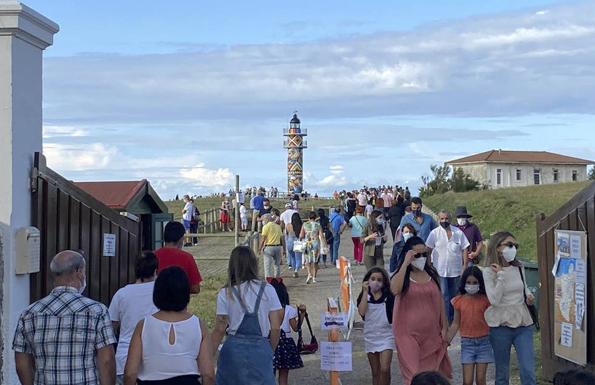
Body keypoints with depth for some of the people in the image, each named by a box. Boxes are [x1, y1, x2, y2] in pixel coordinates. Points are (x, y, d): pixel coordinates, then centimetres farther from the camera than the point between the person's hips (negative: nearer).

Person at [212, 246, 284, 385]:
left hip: (233, 349, 0)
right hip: (260, 349, 0)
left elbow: (220, 329, -4)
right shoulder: (267, 290, 0)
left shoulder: (225, 294, -3)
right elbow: (276, 328, 0)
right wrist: (271, 351, 14)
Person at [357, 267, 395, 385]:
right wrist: (365, 292, -17)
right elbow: (361, 312, -18)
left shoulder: (389, 296, -5)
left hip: (386, 336, -3)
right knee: (375, 372, 11)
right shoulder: (364, 296, 0)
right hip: (370, 336, 3)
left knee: (384, 369, -15)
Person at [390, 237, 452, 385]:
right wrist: (405, 263, -25)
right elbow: (395, 290, -27)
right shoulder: (402, 275, -5)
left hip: (431, 333, 4)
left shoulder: (432, 274, 7)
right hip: (409, 334, -4)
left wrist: (444, 327, 8)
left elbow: (439, 300, 11)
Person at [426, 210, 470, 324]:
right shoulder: (435, 233, -4)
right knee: (444, 295, -4)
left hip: (456, 270, 3)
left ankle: (453, 317, 27)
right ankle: (446, 320, 1)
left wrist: (465, 266, -1)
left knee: (454, 295, 13)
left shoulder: (458, 232, 1)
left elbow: (464, 249, 4)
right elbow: (428, 250, -1)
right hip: (440, 270, -3)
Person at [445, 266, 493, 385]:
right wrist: (445, 342, 2)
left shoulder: (485, 299, -4)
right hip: (467, 343, 1)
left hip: (483, 342, -1)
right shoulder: (459, 300, -1)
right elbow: (456, 324, 5)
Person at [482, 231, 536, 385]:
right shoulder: (489, 272, -8)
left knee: (528, 372, -4)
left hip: (523, 324, 3)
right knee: (502, 373, 9)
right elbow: (494, 300, -18)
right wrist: (501, 274, -17)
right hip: (501, 326, -3)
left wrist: (529, 294, 4)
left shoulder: (519, 268, 5)